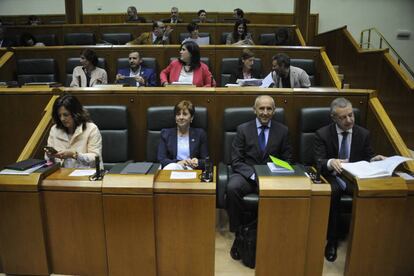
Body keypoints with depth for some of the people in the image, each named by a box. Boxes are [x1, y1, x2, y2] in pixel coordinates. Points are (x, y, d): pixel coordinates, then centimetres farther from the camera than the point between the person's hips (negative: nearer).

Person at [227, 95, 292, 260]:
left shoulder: (282, 130, 8)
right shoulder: (243, 129, 4)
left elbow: (287, 160, 10)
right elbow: (236, 161, -1)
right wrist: (254, 175, -18)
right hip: (247, 175, -1)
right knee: (232, 188, -33)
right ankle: (238, 233, -16)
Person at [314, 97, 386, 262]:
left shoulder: (363, 134, 4)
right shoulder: (322, 134, -5)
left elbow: (367, 158, 8)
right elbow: (318, 162, -12)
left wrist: (374, 159, -16)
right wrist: (330, 162, -35)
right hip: (332, 177, -2)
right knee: (332, 193, -36)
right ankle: (332, 241, -19)